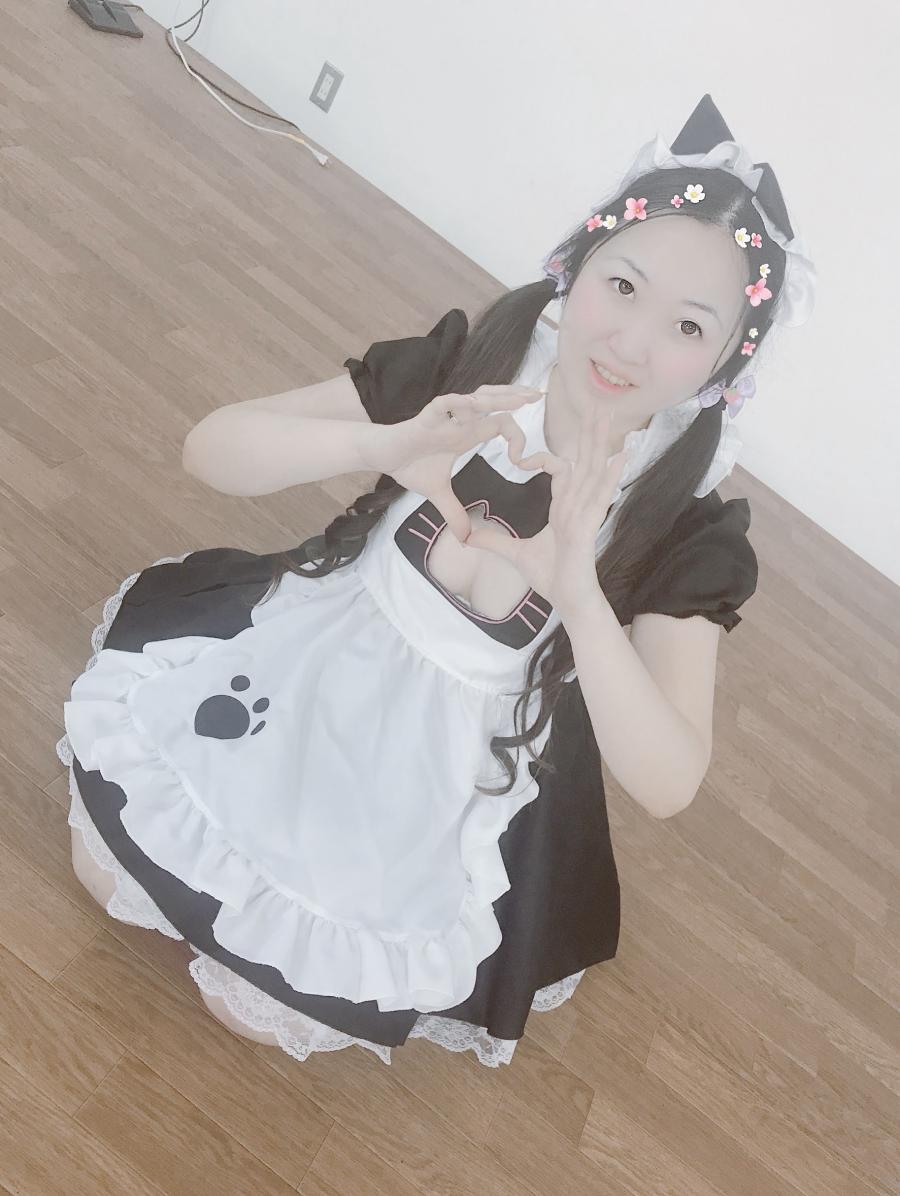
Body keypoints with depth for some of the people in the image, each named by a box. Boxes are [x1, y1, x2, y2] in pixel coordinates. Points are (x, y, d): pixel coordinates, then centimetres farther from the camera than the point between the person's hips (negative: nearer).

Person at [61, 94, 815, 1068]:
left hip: (458, 764, -2)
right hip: (311, 658, 3)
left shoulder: (690, 531, -18)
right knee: (104, 860, 6)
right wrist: (390, 447, -36)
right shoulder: (467, 364, -15)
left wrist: (579, 595, -41)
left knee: (259, 1007, -1)